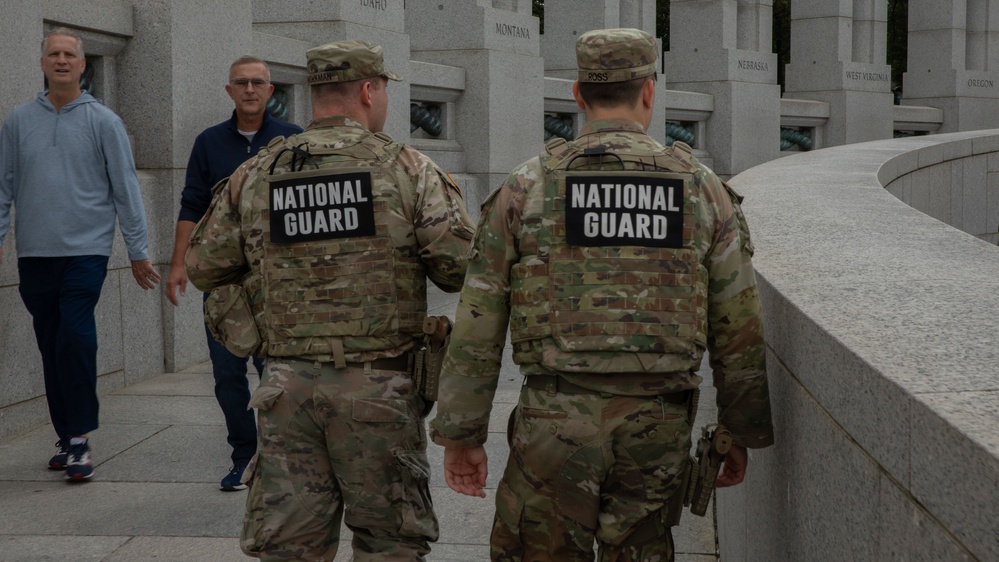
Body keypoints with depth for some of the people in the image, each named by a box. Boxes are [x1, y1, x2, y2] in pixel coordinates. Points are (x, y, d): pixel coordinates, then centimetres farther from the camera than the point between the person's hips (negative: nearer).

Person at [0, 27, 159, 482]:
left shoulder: (103, 121, 1)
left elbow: (125, 188, 2)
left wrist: (138, 250, 1)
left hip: (86, 250, -3)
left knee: (75, 338, -16)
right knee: (51, 347, 8)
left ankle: (80, 437, -9)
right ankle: (67, 438, 18)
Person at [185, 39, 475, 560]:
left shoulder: (254, 176, 5)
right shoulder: (407, 170, -5)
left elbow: (203, 267, 11)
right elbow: (461, 268, -9)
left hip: (288, 385, 3)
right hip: (378, 385, -3)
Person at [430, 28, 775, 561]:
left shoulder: (526, 186, 0)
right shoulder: (702, 189, 3)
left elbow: (476, 327, -1)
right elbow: (739, 331, 5)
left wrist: (460, 435, 6)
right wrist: (744, 435, 14)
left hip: (556, 420, -1)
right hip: (657, 425, 2)